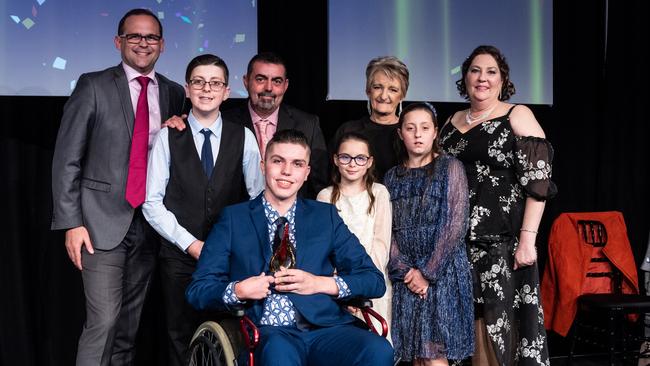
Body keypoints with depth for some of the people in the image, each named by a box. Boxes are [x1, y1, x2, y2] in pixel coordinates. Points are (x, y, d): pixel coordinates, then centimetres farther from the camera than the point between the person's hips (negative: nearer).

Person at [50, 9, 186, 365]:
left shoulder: (174, 94, 10)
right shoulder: (94, 86, -2)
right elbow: (67, 159, -4)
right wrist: (71, 222, -10)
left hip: (150, 224, 4)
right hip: (104, 220, -4)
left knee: (130, 324, 10)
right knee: (103, 322, -8)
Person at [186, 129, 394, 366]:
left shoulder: (326, 216, 18)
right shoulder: (234, 218, 13)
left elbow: (375, 281, 12)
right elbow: (198, 290, 9)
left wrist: (319, 283, -4)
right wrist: (238, 291, -11)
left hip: (325, 328, 3)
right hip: (266, 334, -3)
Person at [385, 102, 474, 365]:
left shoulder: (450, 167, 1)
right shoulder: (392, 177, 13)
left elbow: (455, 224, -7)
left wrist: (427, 272, -12)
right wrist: (405, 271, -10)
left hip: (443, 270, -4)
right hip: (404, 274, 4)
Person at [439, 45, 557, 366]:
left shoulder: (517, 116, -1)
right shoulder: (451, 123, 14)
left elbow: (538, 181, -8)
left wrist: (527, 239, -16)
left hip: (503, 243, -5)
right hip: (456, 243, 5)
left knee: (500, 325, -5)